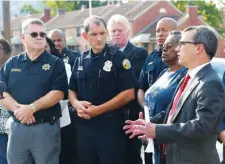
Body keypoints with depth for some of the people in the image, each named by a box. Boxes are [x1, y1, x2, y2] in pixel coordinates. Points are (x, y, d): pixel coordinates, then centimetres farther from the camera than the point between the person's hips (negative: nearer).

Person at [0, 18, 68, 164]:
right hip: (17, 126, 3)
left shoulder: (55, 63, 1)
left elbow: (58, 93, -10)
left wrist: (32, 108, -19)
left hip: (46, 127, -3)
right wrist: (17, 109, -16)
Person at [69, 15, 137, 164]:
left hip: (110, 125, -5)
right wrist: (77, 104, -6)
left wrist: (98, 110, -15)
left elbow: (129, 94, -12)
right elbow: (72, 90, 17)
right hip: (84, 125, 5)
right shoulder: (80, 61, 11)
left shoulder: (118, 58, -6)